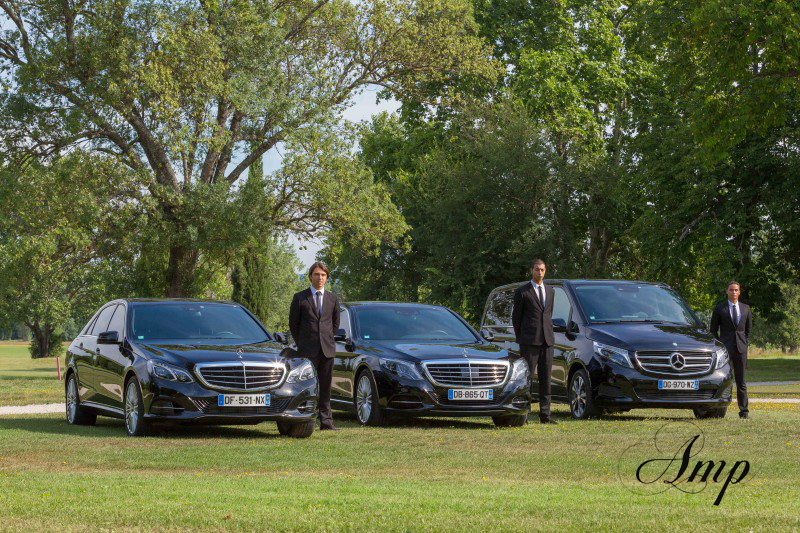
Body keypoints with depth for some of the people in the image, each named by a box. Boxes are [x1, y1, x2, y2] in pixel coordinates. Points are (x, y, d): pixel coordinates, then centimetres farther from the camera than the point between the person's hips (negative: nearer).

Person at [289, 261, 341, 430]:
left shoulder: (333, 299, 11)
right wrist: (302, 344, 5)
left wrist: (328, 340, 13)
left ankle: (326, 420, 6)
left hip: (327, 349, 3)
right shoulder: (300, 298, 1)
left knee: (326, 386, 3)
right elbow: (293, 323, 6)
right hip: (308, 351, -3)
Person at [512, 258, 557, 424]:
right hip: (530, 341, -5)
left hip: (547, 341, 5)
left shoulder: (550, 291, 15)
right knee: (527, 377, -5)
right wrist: (520, 338, 3)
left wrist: (549, 332, 14)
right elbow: (516, 317, 3)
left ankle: (545, 414, 5)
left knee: (545, 379, 4)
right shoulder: (522, 292, -1)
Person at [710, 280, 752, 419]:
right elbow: (713, 330, 5)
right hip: (725, 348, -2)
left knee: (741, 381, 4)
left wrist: (745, 343, 8)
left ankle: (744, 410, 5)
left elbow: (748, 328, 19)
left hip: (741, 348, 2)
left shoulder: (745, 308, 11)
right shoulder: (720, 309, 2)